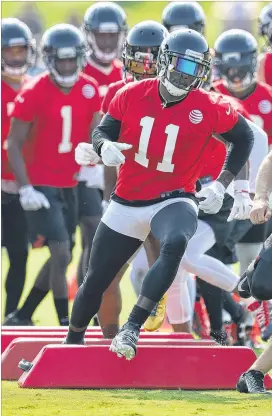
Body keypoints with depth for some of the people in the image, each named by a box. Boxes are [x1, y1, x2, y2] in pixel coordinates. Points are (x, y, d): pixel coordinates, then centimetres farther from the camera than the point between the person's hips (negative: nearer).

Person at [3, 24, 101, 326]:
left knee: (61, 257, 10)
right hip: (41, 186, -6)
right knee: (61, 254, -13)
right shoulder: (34, 94, -14)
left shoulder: (89, 90, 0)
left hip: (69, 185, 6)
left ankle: (21, 317, 24)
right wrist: (26, 189, -16)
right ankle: (65, 323, -4)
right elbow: (14, 145, -10)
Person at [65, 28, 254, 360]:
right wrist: (105, 147, -20)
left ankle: (132, 328, -31)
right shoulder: (132, 95, -7)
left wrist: (221, 185, -1)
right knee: (95, 281, 10)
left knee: (175, 244, -38)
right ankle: (73, 341, 38)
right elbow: (101, 132, 4)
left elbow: (243, 138, 5)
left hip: (174, 200, -2)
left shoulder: (209, 109, -11)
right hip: (127, 203, 3)